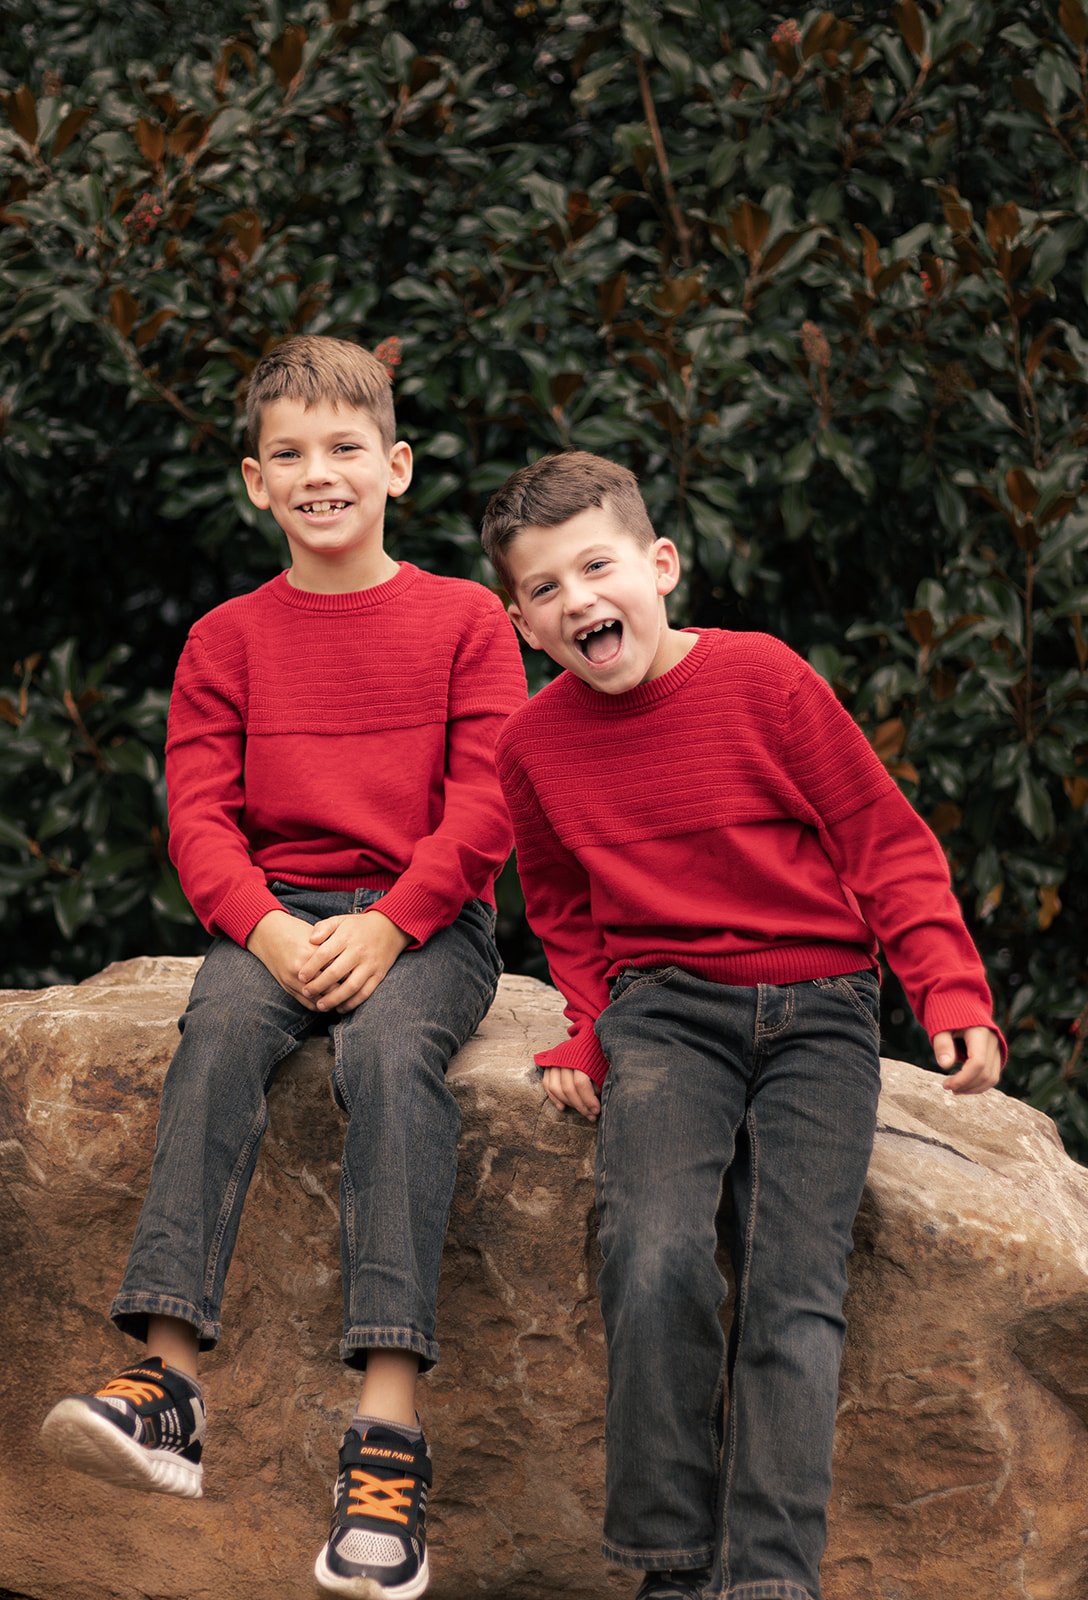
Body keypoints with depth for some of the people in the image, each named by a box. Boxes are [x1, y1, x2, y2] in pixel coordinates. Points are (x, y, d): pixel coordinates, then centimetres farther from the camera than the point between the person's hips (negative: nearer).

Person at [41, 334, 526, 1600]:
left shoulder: (464, 619, 6)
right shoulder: (229, 639, 13)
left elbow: (485, 807, -2)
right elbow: (199, 814, 5)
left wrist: (386, 925, -16)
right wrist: (267, 929, -14)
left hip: (426, 918, -2)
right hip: (276, 912, 2)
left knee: (388, 1048, -34)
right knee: (221, 1029, -31)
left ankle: (388, 1430, -44)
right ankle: (167, 1381, -41)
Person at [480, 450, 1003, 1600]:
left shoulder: (759, 677, -5)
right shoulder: (534, 742, 6)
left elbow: (887, 842, 1)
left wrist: (952, 993, -8)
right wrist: (587, 1034, 8)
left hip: (819, 1010, -1)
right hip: (663, 1009, 1)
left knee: (796, 1292, -15)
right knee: (656, 1260, -24)